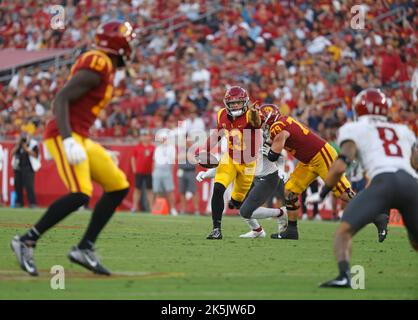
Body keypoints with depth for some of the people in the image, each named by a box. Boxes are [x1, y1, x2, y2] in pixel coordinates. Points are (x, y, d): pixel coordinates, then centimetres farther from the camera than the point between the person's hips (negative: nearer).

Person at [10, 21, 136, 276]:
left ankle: (85, 248, 10)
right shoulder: (98, 65, -14)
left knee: (119, 187, 9)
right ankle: (28, 241, -13)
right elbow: (61, 98, -20)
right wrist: (68, 140, -28)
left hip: (80, 138, 10)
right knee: (80, 195, -25)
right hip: (64, 135, -10)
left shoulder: (106, 67, 16)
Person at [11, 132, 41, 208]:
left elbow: (35, 155, -12)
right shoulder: (18, 144, 14)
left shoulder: (33, 144, -1)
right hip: (18, 168, 6)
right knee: (18, 185, 4)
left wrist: (26, 148, -15)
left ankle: (32, 203, -11)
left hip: (28, 168, -6)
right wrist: (18, 145, -6)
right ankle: (19, 202, 12)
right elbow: (13, 153, 5)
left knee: (29, 186, -13)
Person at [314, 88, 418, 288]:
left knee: (344, 231, 0)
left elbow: (341, 166, 5)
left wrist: (325, 189, 19)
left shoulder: (354, 130, 18)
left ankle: (344, 275, -23)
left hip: (384, 181, -4)